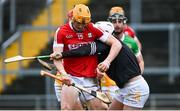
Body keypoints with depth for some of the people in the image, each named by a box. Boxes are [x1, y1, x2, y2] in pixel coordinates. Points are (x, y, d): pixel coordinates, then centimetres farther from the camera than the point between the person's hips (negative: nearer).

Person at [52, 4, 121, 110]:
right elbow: (57, 58, -9)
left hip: (91, 80, 2)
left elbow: (117, 44, 0)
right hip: (71, 78, -2)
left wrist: (107, 61, -16)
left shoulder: (93, 29, -1)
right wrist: (63, 74, -27)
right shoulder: (61, 32, -4)